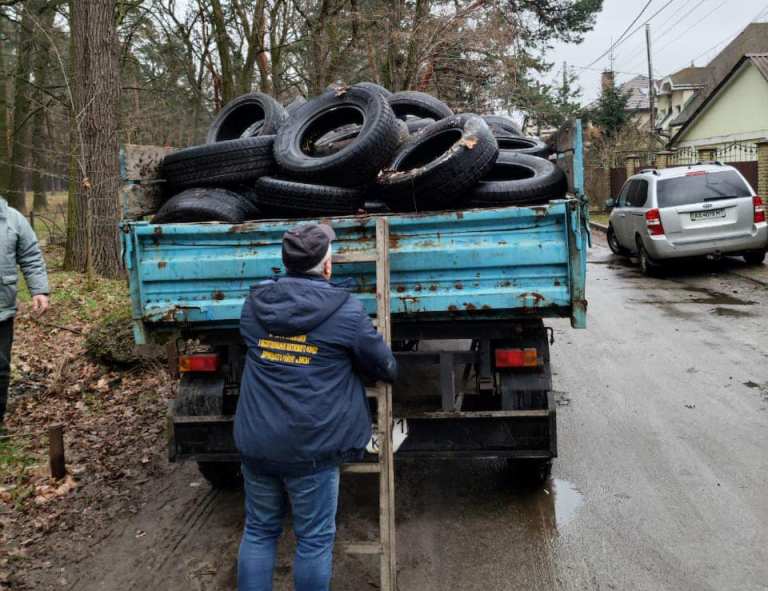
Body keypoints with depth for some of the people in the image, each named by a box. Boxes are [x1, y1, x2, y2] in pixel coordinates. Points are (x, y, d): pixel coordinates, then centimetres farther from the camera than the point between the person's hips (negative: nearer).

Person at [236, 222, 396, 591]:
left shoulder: (255, 302, 4)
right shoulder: (346, 311, -8)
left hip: (255, 441, 5)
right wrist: (387, 373, 26)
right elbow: (386, 367, 2)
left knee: (258, 531, 19)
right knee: (314, 539, 10)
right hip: (310, 447, -4)